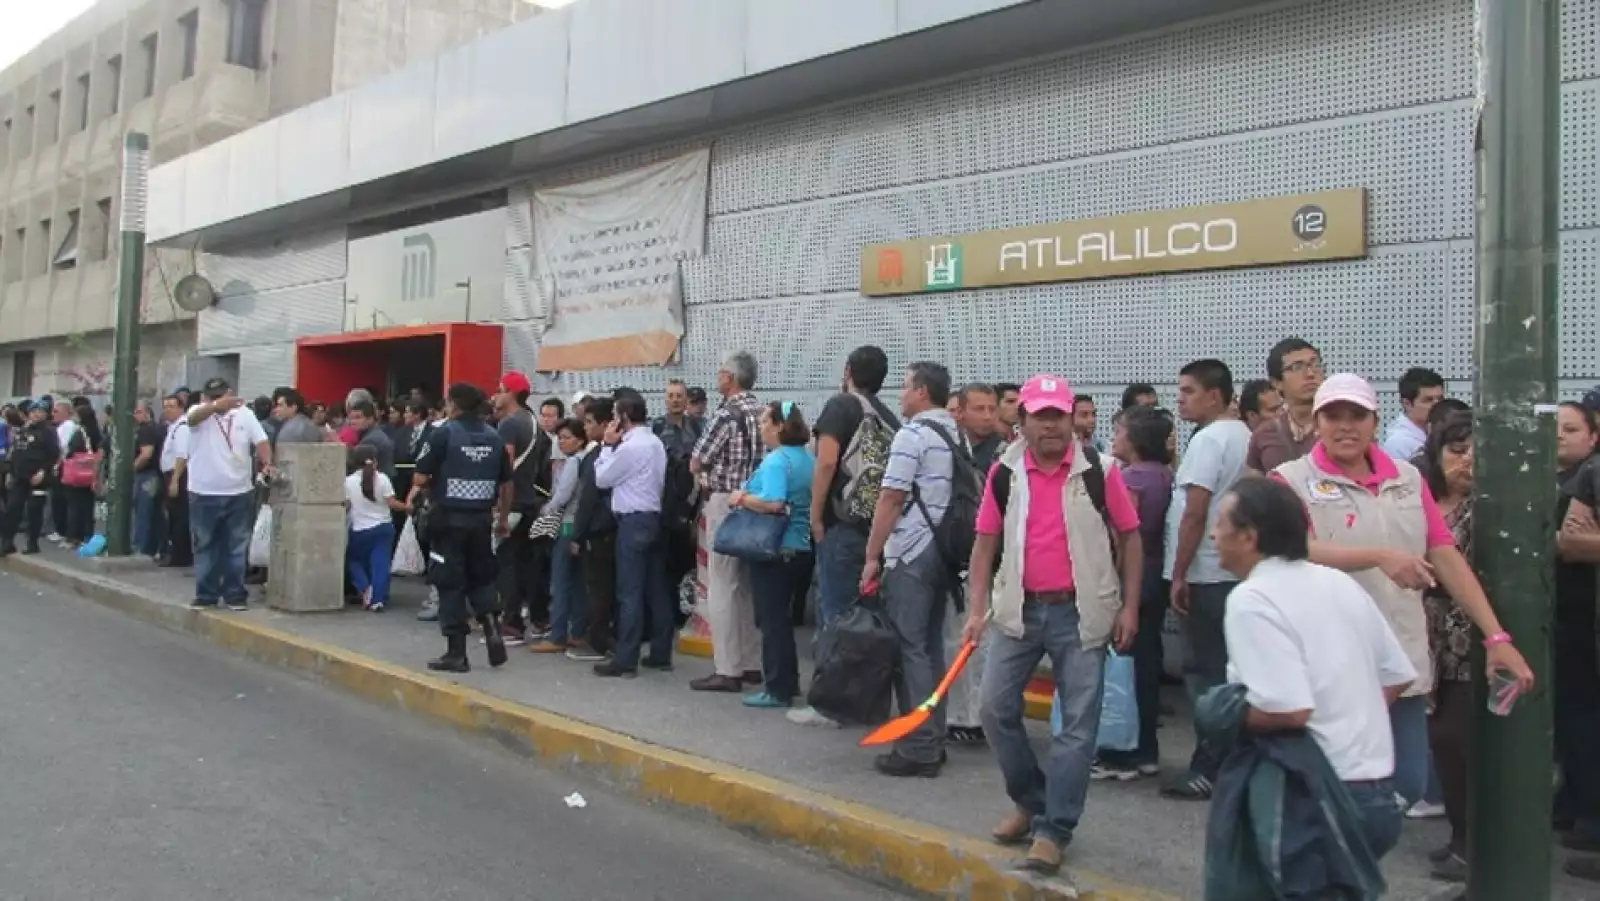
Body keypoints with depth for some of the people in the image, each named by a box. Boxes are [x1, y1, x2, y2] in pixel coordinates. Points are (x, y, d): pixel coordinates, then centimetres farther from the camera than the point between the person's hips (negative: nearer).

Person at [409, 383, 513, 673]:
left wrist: (429, 486, 14)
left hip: (449, 517, -4)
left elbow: (421, 477, -8)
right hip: (482, 518, 4)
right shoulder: (494, 437, 6)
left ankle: (456, 652, 5)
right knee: (482, 577, 18)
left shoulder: (444, 433, -7)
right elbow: (506, 483, 11)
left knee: (450, 582, 2)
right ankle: (492, 628, -1)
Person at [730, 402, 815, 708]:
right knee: (781, 617, 19)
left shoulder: (776, 460, -17)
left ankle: (777, 690, 5)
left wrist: (742, 498, -13)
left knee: (772, 619, 0)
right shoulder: (808, 458, 11)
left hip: (775, 549, -9)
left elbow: (773, 503, -29)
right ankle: (788, 682, 26)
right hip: (800, 547, 9)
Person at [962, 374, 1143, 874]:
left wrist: (1129, 607, -4)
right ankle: (1031, 801, 26)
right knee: (996, 707, 5)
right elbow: (985, 543, 5)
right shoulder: (1004, 472, 1)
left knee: (1078, 722, 0)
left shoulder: (1098, 469, -5)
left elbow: (1130, 537, 1)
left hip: (1080, 611, -2)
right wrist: (977, 608, -3)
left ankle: (1053, 829, 10)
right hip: (1020, 608, 3)